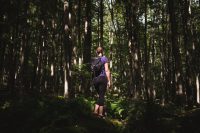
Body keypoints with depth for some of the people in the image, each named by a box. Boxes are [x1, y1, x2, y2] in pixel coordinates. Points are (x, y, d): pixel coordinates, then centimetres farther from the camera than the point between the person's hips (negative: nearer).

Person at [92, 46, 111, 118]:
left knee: (100, 95, 17)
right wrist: (109, 81, -6)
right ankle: (100, 113, 1)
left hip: (95, 79, 4)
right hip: (102, 78, -4)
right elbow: (107, 70, -9)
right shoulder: (104, 58, -3)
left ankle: (96, 110, 4)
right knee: (102, 96, 1)